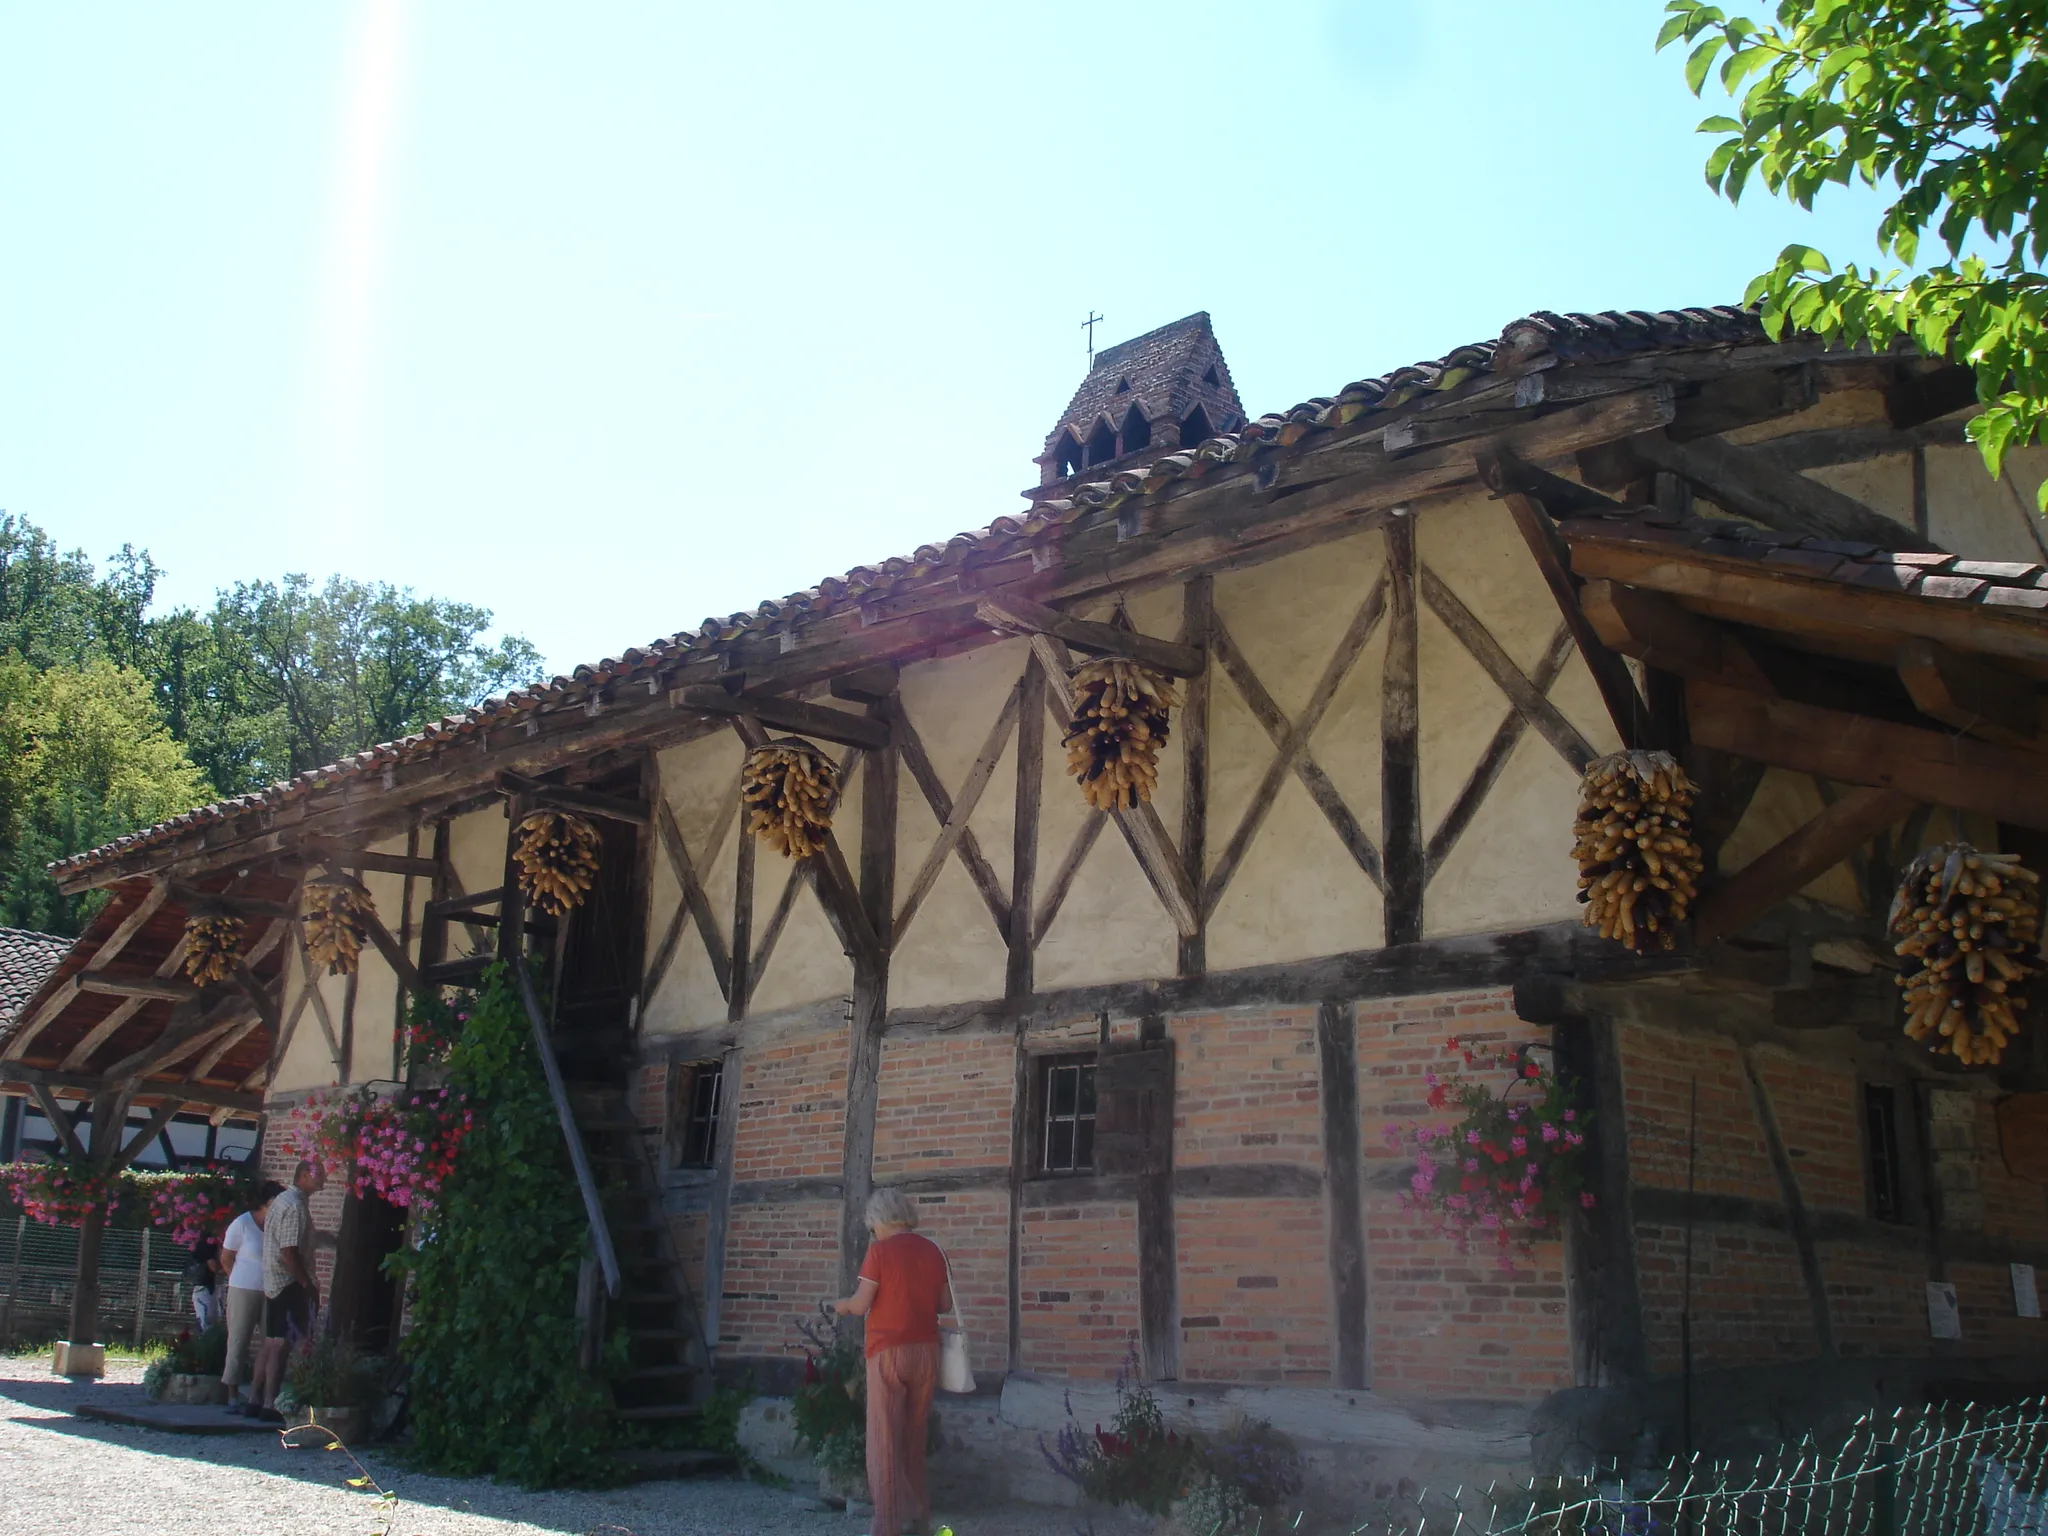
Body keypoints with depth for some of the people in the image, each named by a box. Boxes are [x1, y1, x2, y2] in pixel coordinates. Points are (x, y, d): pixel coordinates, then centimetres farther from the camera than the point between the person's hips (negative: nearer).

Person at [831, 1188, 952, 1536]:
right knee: (914, 1436, 16)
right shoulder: (932, 1250, 7)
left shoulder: (880, 1250, -8)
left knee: (884, 1438, -1)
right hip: (926, 1351, 5)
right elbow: (945, 1303, 13)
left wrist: (842, 1305, 11)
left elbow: (861, 1305, -10)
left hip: (889, 1351, -5)